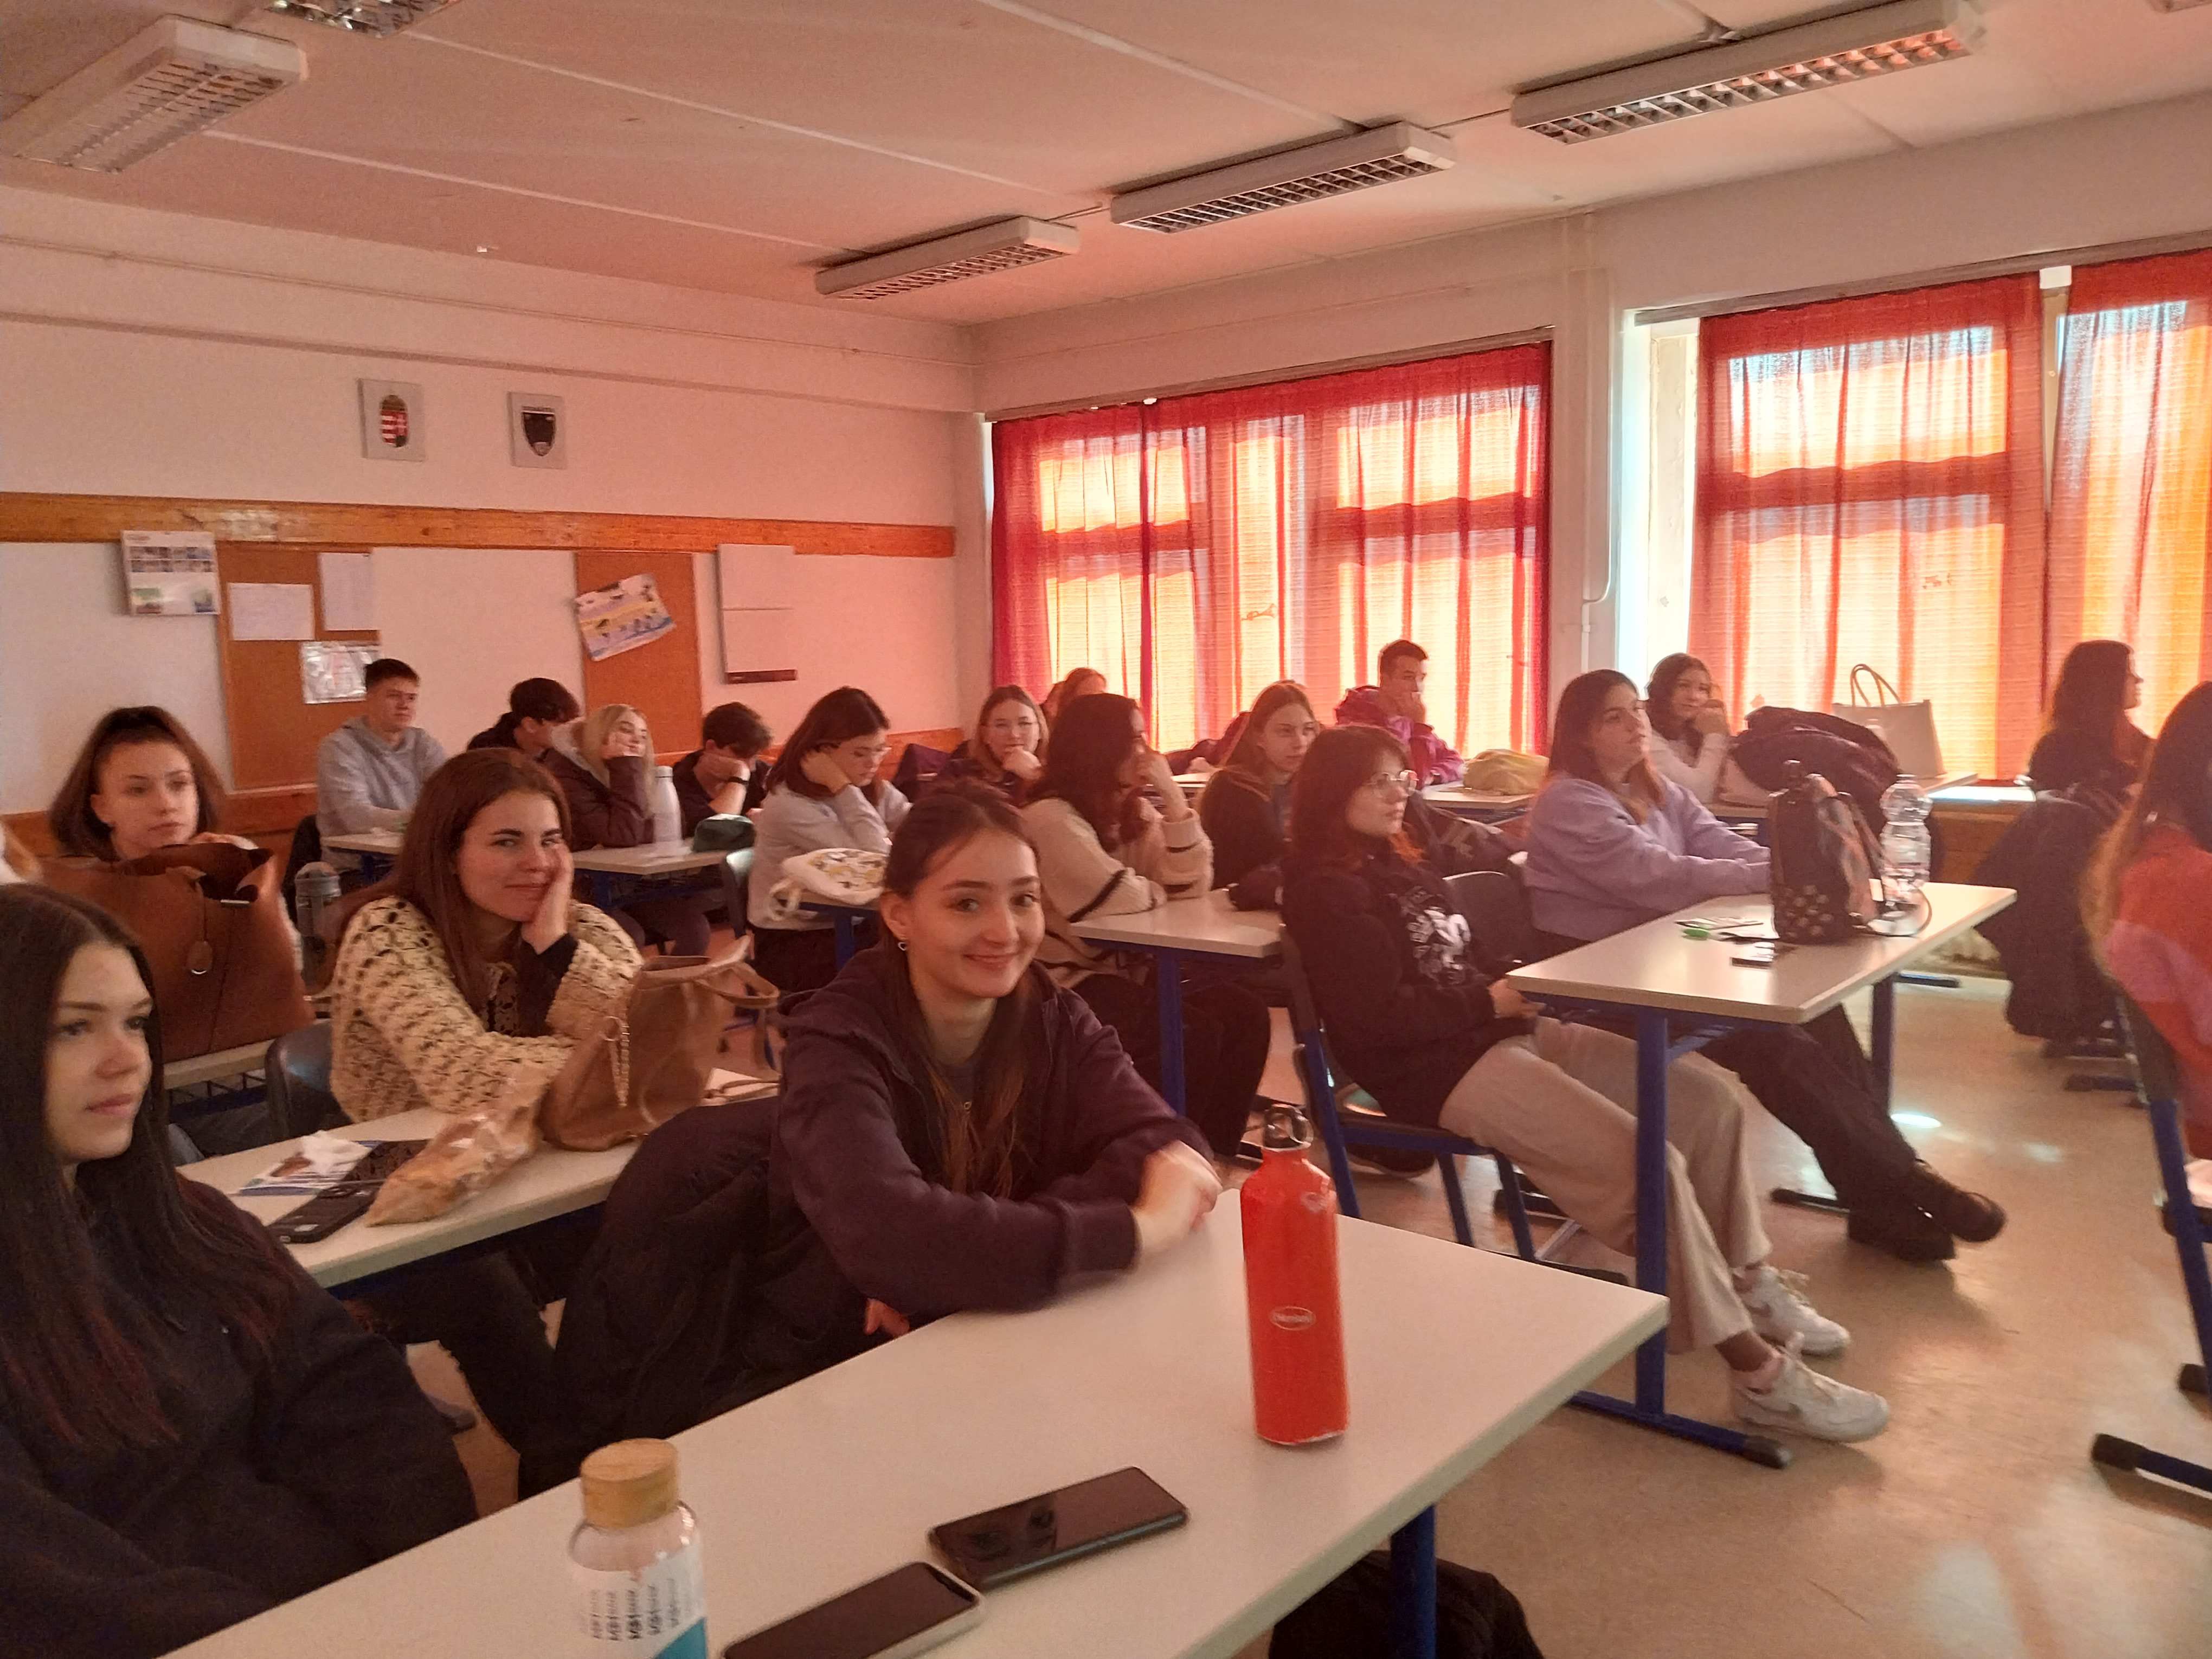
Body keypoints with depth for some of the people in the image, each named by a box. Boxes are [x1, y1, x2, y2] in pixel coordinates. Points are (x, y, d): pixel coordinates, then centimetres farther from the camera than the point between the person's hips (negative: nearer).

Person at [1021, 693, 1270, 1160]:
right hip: (1067, 987, -8)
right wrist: (1158, 891, -3)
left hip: (1124, 974, 8)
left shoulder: (1136, 812, 9)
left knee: (1242, 1013, -11)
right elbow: (1118, 900, -26)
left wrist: (1172, 795, -9)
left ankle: (1211, 1153, 2)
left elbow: (1190, 884, -1)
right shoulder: (1050, 817, -18)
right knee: (1196, 1035, -24)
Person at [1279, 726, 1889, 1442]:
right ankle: (1759, 1369, -13)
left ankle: (1748, 1277, 12)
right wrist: (1492, 1001, -10)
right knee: (1650, 1163, -23)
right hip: (1442, 1069, -10)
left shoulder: (1398, 867, 19)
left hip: (1501, 1031, 10)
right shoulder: (1328, 892, -10)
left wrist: (1517, 992, 5)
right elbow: (1381, 1018, -19)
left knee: (1708, 1093, 1)